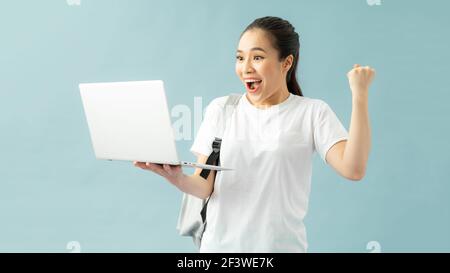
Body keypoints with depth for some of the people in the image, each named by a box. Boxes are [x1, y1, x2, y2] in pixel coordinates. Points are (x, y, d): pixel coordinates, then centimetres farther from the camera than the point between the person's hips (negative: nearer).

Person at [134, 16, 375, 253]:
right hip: (218, 244, 2)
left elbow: (353, 169, -17)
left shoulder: (312, 112, -3)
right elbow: (204, 187, -2)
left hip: (282, 246, -1)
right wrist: (177, 178, -24)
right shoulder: (220, 108, 3)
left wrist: (359, 93, -18)